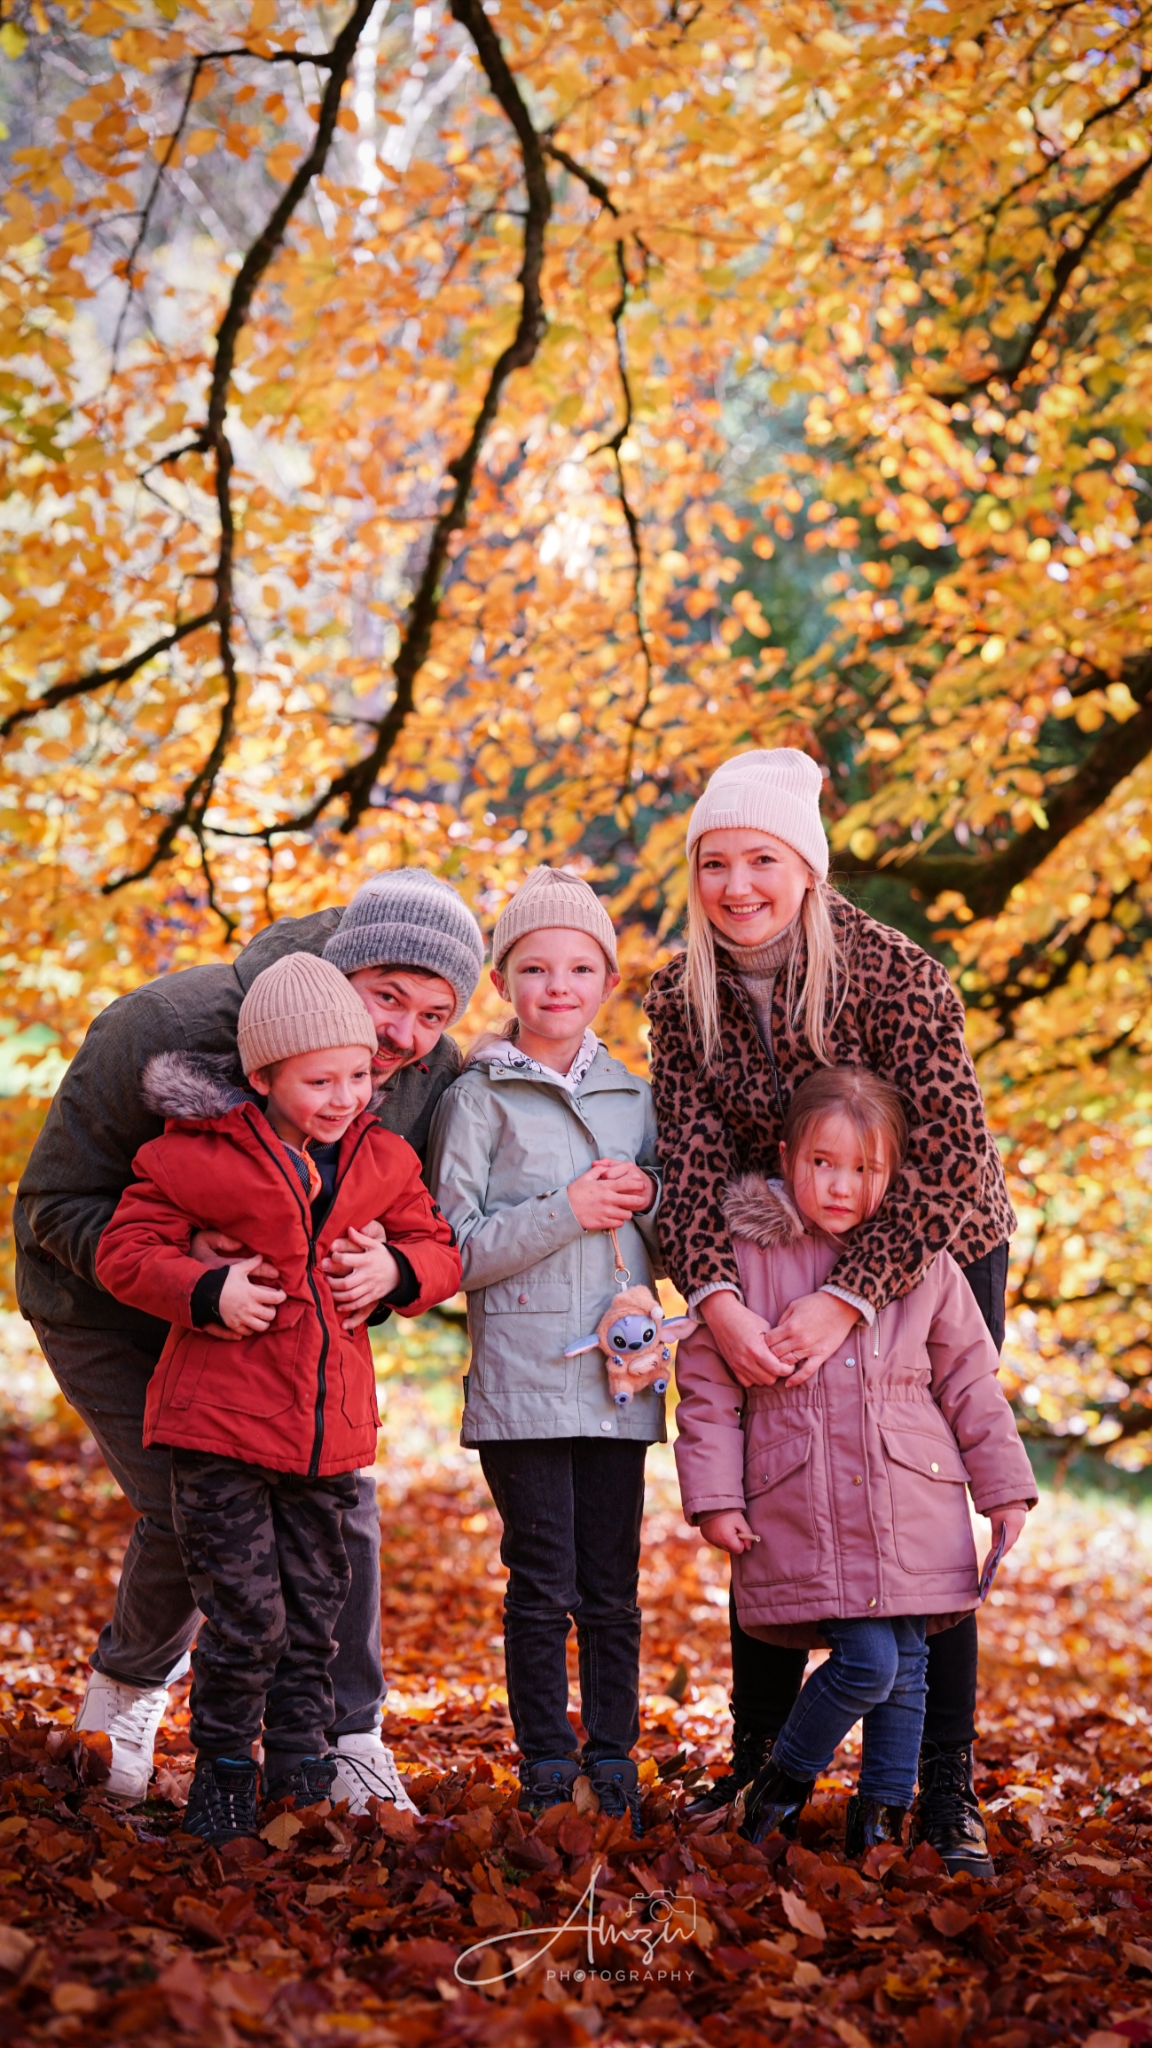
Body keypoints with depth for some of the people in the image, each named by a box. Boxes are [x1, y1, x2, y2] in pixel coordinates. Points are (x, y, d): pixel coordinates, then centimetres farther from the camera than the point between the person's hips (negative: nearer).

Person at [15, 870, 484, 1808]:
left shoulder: (436, 1082, -20)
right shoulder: (166, 1030, -33)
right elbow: (54, 1204, -23)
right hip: (110, 1305, -4)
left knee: (339, 1500, -8)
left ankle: (348, 1742, 10)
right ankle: (132, 1678, 18)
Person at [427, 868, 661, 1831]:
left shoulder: (632, 1097, 12)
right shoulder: (479, 1099, -1)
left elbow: (670, 1248, 19)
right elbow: (455, 1250, -6)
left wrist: (649, 1199, -2)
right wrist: (564, 1212, -15)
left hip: (619, 1380, 4)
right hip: (521, 1381, -4)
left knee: (613, 1588, 7)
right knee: (542, 1587, -1)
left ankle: (614, 1761, 17)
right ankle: (546, 1766, 10)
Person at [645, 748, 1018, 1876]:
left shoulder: (896, 975, -24)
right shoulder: (683, 997, -10)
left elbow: (946, 1155, -28)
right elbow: (691, 1158, -16)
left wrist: (847, 1299, -33)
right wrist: (716, 1297, -33)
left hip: (934, 1257, -4)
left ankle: (945, 1790, 3)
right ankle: (758, 1764, 18)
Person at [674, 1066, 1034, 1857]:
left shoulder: (924, 1265, 5)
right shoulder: (747, 1257, -1)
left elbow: (970, 1381, 12)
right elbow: (706, 1384, 3)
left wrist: (1005, 1489, 11)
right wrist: (714, 1495, -3)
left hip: (913, 1512, 3)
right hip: (804, 1516, -3)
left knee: (906, 1667, 6)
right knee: (864, 1662, -11)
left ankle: (883, 1810, 23)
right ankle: (785, 1780, 13)